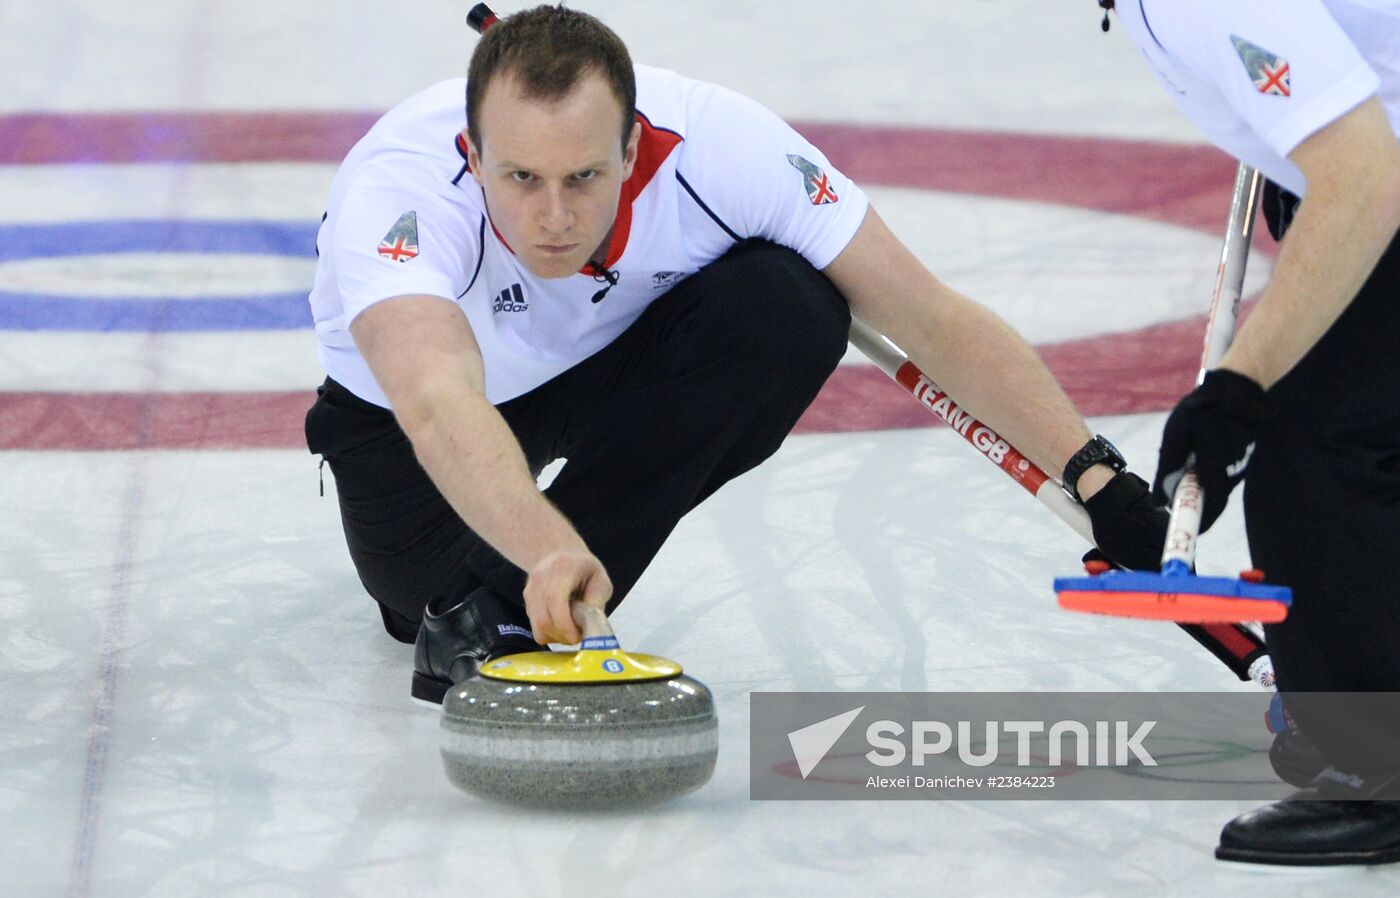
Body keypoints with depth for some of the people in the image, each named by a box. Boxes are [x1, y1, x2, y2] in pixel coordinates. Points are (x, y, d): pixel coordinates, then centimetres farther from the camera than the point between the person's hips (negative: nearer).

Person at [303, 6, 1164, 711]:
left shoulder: (719, 146, -34)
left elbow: (935, 321, -26)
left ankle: (502, 607, -20)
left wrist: (1098, 479, -32)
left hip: (614, 359, 0)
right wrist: (546, 547, -76)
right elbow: (438, 403, -58)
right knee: (421, 591, -20)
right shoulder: (396, 192, -41)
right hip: (416, 408, 0)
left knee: (790, 307, -27)